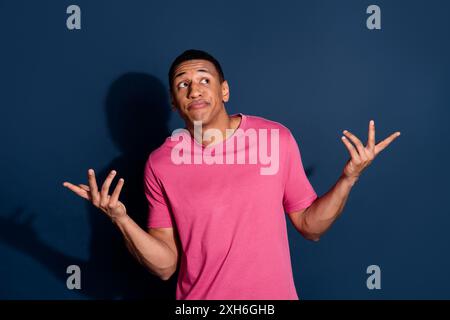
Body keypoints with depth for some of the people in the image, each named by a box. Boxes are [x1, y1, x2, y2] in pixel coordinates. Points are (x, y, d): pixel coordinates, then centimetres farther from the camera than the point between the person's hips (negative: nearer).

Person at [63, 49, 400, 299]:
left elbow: (310, 225, -1)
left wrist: (349, 177, -14)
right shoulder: (160, 164, -8)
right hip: (198, 297, 0)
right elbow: (165, 265, -6)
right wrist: (120, 218, -20)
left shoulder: (277, 138, -9)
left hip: (274, 294, 0)